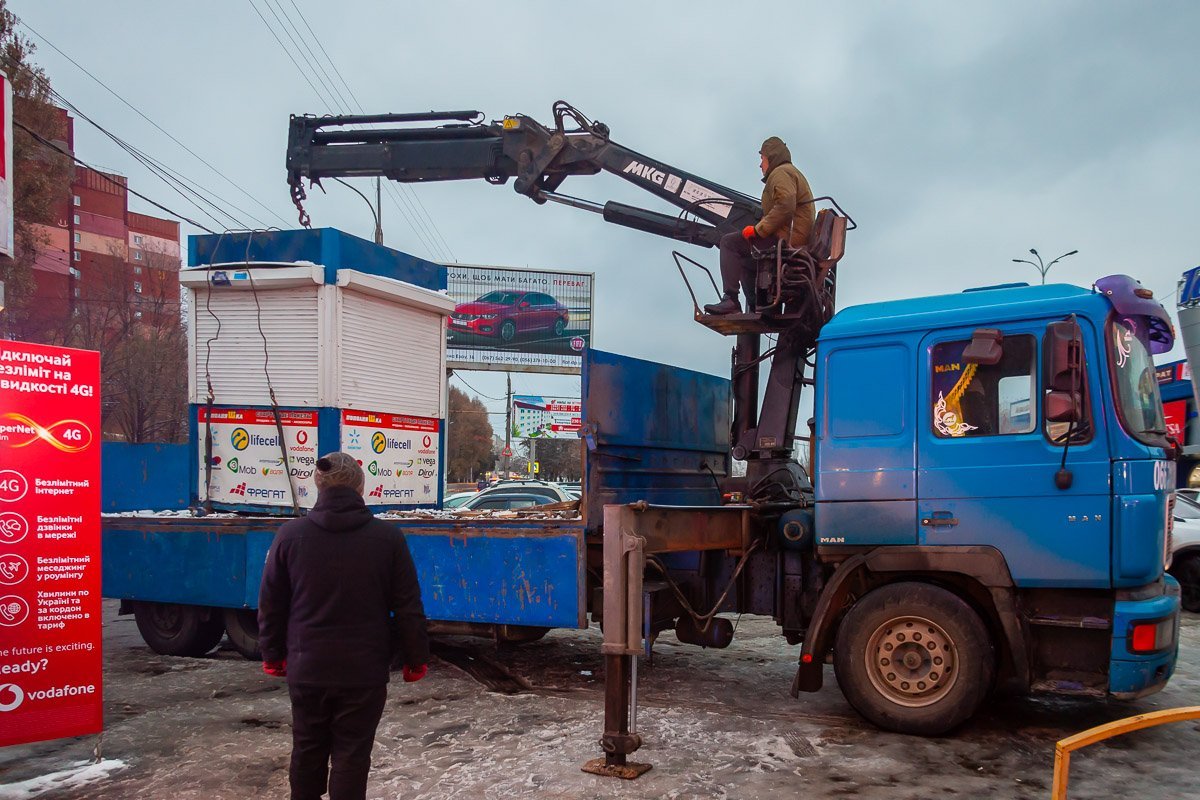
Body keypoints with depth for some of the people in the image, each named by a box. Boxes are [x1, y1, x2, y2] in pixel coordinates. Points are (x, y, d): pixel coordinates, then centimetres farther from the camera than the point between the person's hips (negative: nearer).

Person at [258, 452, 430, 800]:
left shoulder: (290, 535, -4)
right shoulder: (388, 537, -8)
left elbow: (271, 604, 3)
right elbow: (408, 608, -5)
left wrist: (273, 654, 16)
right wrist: (415, 659, 6)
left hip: (307, 670, 2)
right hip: (364, 671, -2)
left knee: (307, 753, 19)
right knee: (351, 758, 7)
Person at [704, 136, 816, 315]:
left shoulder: (781, 173, -4)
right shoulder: (793, 173, 30)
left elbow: (785, 206, -22)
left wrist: (758, 229, -18)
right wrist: (759, 229, 17)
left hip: (785, 240, -11)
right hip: (796, 241, 11)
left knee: (729, 242, -14)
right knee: (744, 259, 26)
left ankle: (730, 300, -23)